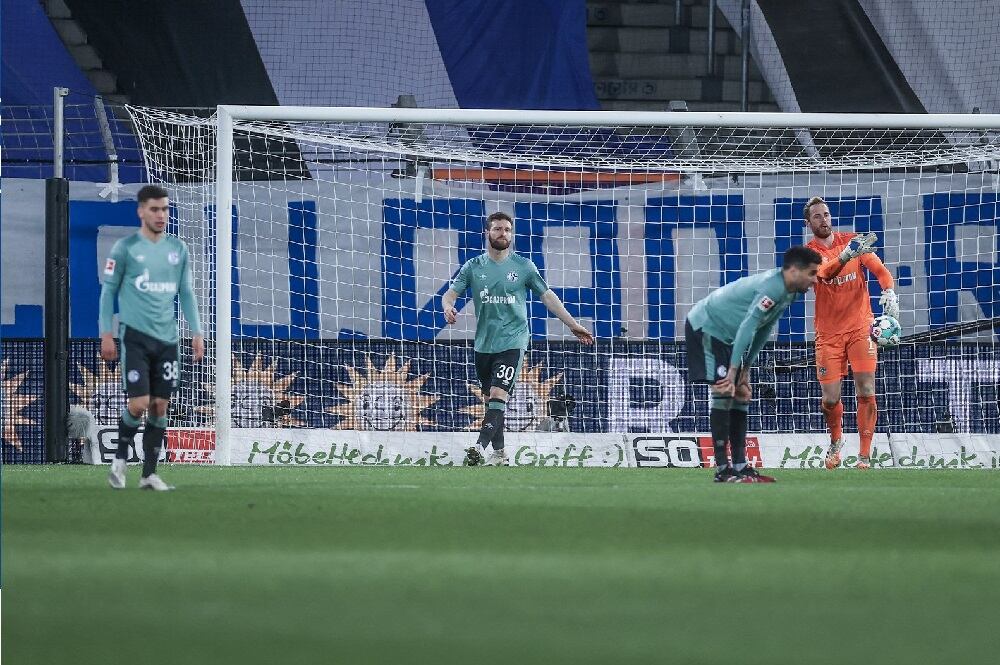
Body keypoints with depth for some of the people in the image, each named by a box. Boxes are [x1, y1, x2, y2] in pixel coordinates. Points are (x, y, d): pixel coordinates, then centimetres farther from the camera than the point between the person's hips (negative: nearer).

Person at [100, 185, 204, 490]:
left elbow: (186, 293, 16)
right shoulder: (126, 248, -2)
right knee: (139, 403, -12)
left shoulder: (177, 248, 11)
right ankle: (120, 459, 12)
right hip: (135, 336, -4)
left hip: (166, 338, 4)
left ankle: (149, 473, 10)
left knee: (160, 406, 2)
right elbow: (108, 291, 1)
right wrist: (106, 334, -5)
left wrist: (197, 333, 9)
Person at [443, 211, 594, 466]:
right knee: (491, 399, 8)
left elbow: (547, 295, 9)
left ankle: (480, 447, -30)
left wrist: (573, 325, 6)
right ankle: (499, 453, 17)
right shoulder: (473, 267, 6)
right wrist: (448, 307, -24)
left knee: (498, 396, -18)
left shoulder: (523, 266, 3)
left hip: (512, 342, -3)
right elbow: (451, 293, 2)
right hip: (484, 344, 3)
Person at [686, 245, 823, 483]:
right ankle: (722, 469, -18)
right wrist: (733, 370, -29)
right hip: (705, 327, -11)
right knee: (723, 392, -17)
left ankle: (740, 466, 8)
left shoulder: (788, 291, 4)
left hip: (725, 334, 11)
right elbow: (747, 328, -31)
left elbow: (763, 330, 12)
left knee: (741, 395, 7)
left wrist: (746, 368, 10)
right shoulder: (772, 288, -28)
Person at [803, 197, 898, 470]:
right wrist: (847, 255, -44)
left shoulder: (853, 241, 3)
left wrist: (889, 292, -22)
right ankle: (836, 440, 29)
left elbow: (880, 270, 0)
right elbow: (825, 273, -25)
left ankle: (865, 455, -4)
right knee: (830, 399, -2)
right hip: (828, 334, -1)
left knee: (866, 393, -10)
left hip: (860, 328, 1)